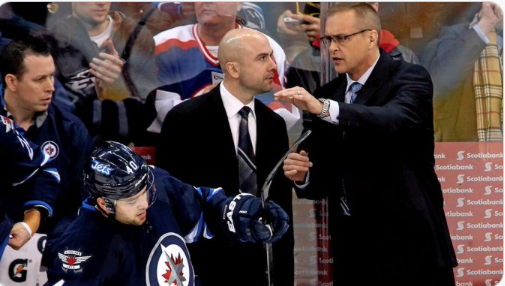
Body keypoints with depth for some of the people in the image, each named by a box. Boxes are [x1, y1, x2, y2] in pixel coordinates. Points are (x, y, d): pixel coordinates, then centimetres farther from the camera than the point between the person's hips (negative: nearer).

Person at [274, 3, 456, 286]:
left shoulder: (411, 78, -5)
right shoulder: (327, 95, 10)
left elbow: (395, 120, -28)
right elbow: (326, 180, 13)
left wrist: (324, 108, -38)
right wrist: (303, 175, -10)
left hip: (409, 244, -5)